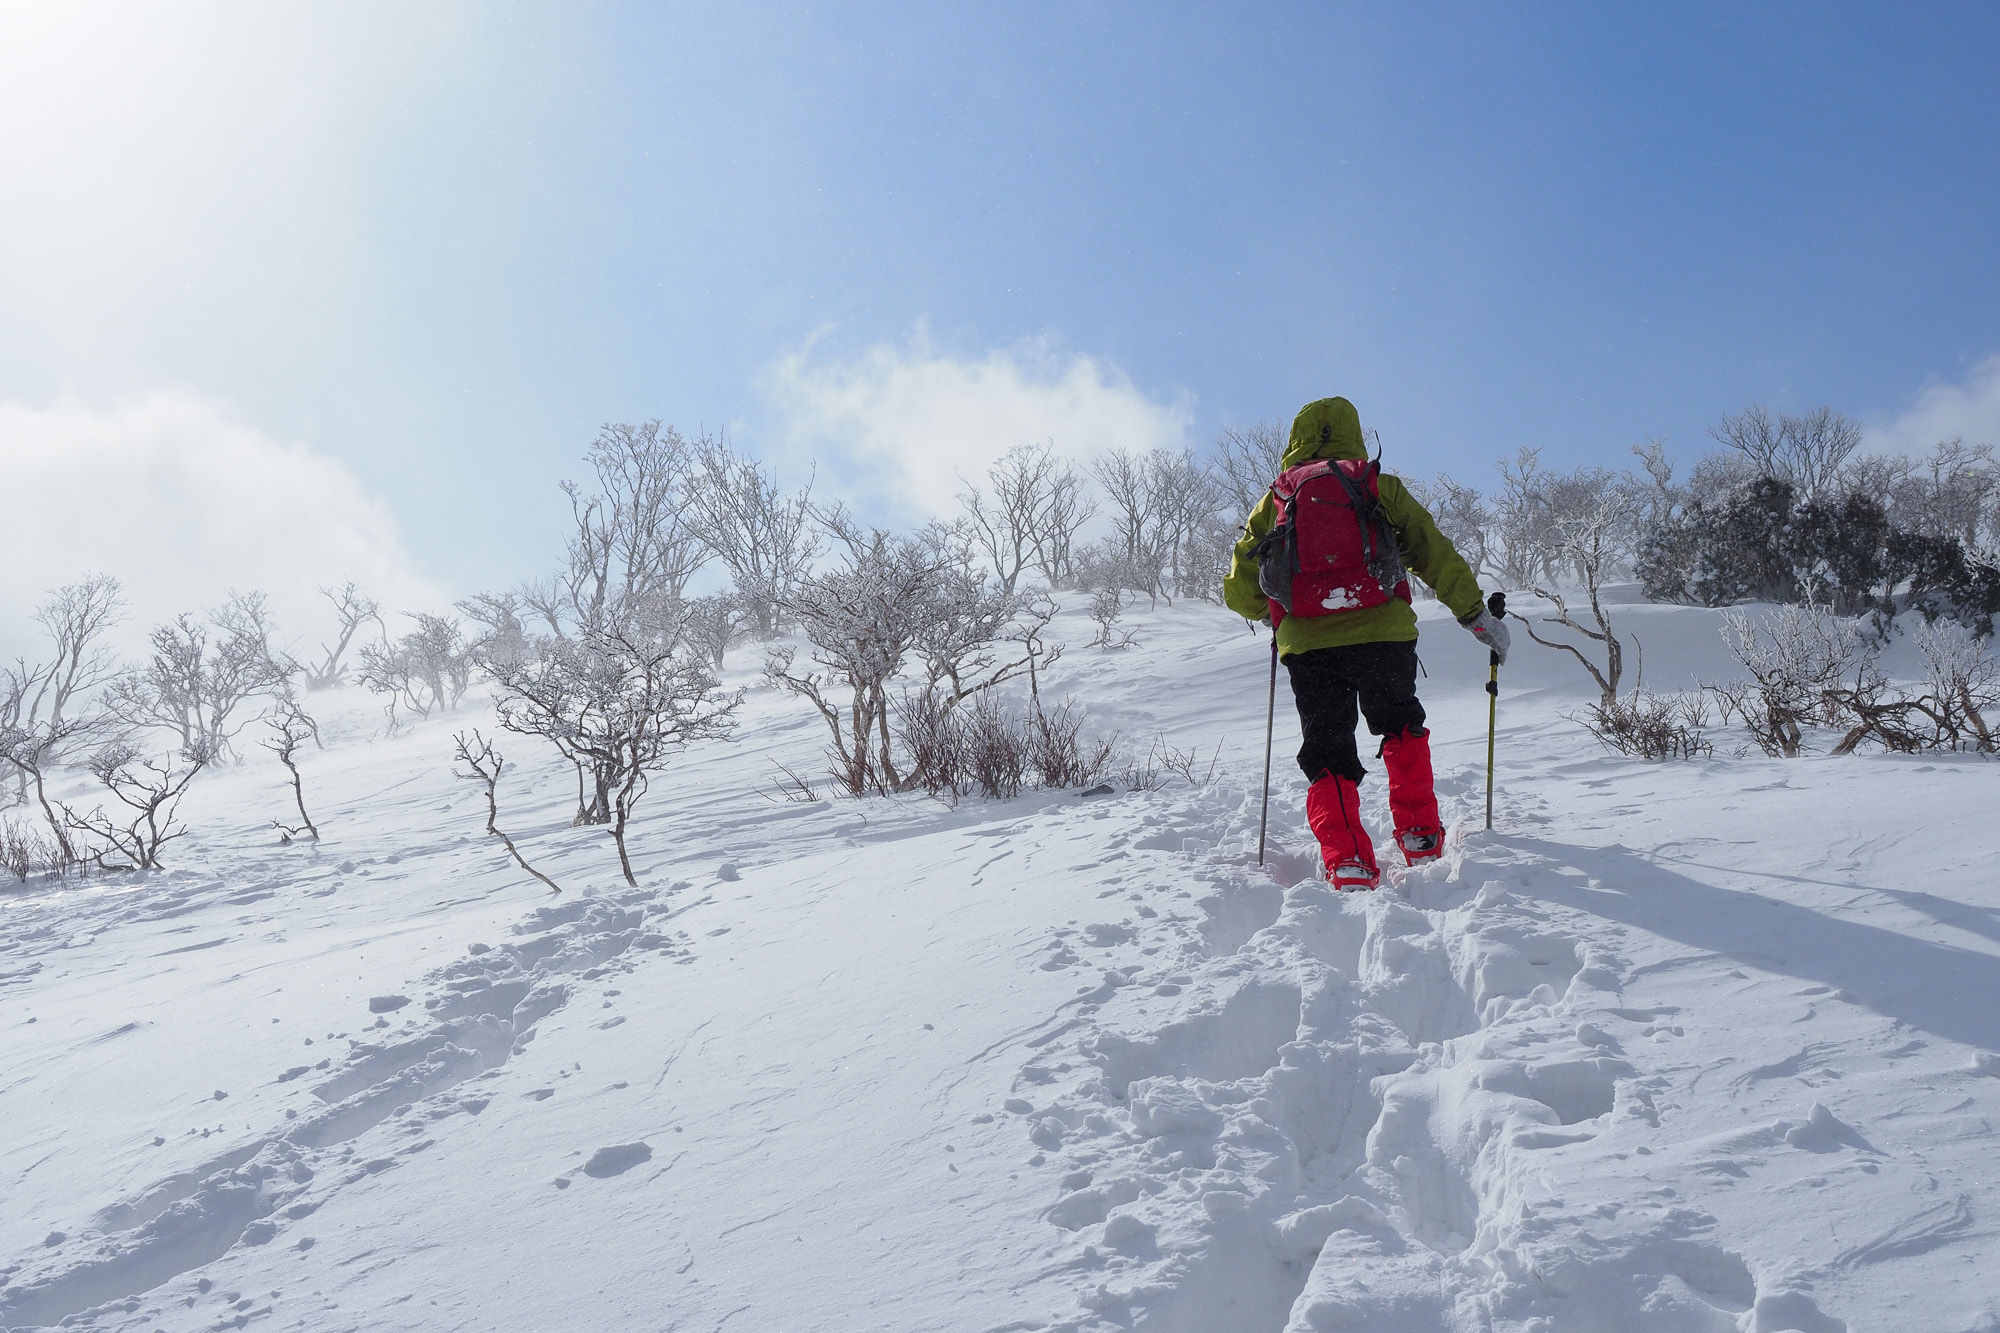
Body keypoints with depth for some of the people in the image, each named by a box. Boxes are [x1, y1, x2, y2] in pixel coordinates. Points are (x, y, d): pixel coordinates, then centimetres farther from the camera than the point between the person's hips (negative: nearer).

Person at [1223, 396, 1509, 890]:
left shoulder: (1274, 501, 14)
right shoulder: (1382, 488, 12)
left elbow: (1239, 592, 14)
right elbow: (1437, 556, 10)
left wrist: (1277, 610, 34)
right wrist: (1477, 615, 17)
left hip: (1306, 644, 0)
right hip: (1382, 634, 0)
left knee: (1328, 755, 9)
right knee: (1401, 729, 26)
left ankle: (1347, 861, -6)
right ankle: (1419, 838, 26)